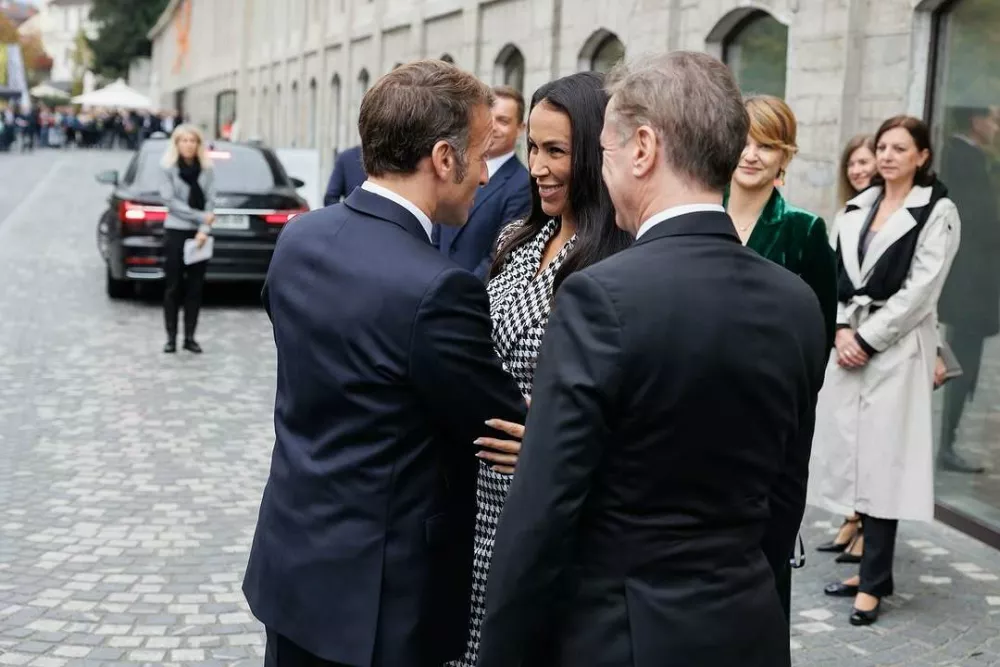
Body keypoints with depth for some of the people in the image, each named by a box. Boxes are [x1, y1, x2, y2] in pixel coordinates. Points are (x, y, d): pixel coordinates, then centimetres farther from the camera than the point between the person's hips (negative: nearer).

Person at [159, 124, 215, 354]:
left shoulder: (207, 170, 5)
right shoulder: (168, 169, -2)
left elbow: (210, 200, 1)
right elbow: (171, 201, -8)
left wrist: (204, 229, -12)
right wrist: (200, 216, -14)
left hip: (200, 234, 2)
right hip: (175, 232, -2)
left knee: (195, 287, 6)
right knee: (174, 287, 1)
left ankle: (190, 337, 13)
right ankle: (171, 337, 7)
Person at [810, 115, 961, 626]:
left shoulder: (937, 211, -3)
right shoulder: (857, 207, 14)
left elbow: (920, 289, -10)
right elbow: (839, 274, 10)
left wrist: (868, 339, -12)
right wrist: (842, 329, -6)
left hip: (897, 348, -6)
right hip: (851, 343, 6)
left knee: (883, 461, -5)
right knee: (856, 457, 7)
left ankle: (874, 582, 2)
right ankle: (873, 569, 18)